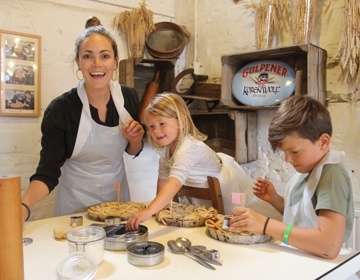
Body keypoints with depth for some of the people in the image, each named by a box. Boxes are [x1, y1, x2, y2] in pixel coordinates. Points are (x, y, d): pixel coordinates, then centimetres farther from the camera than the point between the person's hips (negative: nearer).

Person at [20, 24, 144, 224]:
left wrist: (135, 140, -18)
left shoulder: (129, 97, -10)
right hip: (76, 201, -3)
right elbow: (48, 172, -19)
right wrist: (22, 207, -36)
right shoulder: (60, 109, -21)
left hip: (117, 193, 4)